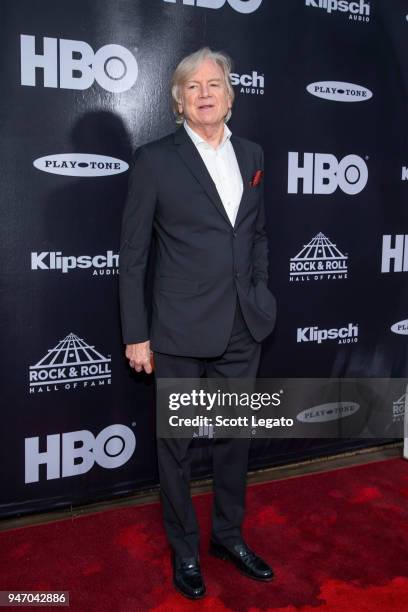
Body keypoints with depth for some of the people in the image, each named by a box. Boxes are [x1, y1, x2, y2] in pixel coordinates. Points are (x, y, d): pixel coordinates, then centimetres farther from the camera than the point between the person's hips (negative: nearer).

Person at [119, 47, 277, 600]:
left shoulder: (251, 155, 8)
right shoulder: (155, 160, -7)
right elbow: (133, 256, -7)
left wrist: (260, 296, 10)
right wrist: (136, 335, -8)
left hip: (243, 330, 5)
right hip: (181, 333, -4)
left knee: (235, 437, 17)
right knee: (177, 445, 12)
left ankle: (229, 535, 40)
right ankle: (184, 549, 34)